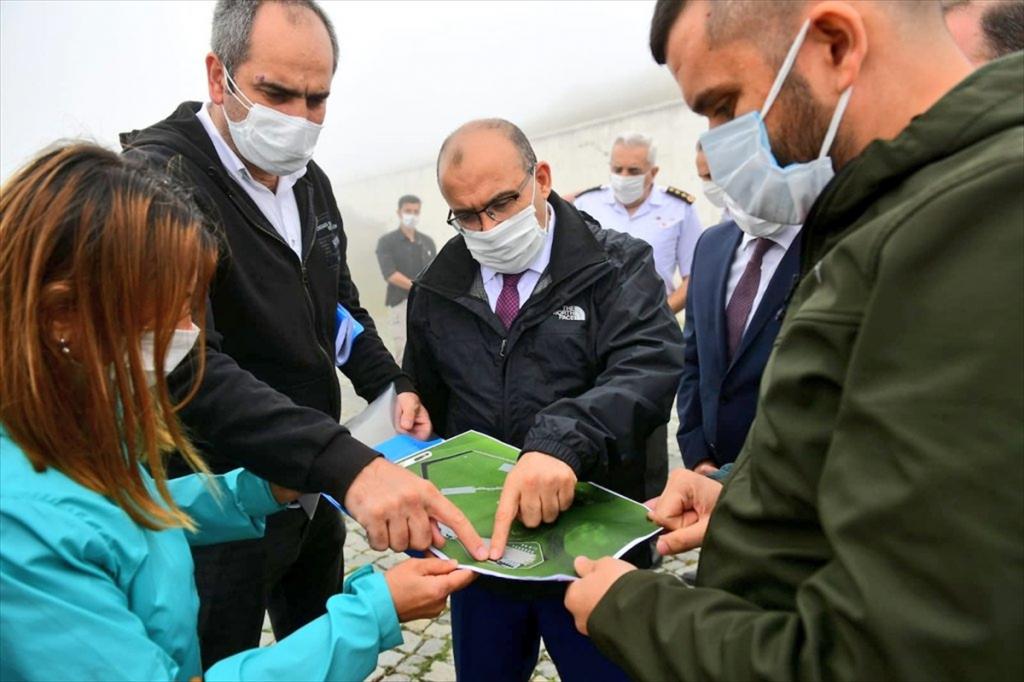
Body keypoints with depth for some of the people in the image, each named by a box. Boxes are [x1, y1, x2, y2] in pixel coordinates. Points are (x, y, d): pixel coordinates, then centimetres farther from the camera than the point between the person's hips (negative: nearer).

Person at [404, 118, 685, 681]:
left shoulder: (617, 267, -8)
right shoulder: (437, 291, 4)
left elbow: (650, 368, -24)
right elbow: (424, 410, 12)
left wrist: (562, 441, -42)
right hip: (479, 548, 4)